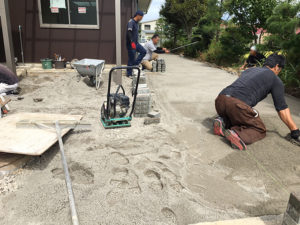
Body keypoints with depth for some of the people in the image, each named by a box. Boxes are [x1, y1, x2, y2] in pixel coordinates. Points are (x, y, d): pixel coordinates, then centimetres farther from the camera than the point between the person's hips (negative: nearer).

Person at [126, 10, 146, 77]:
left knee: (143, 51, 4)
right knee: (131, 58, -4)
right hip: (131, 44, -9)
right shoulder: (131, 22, -14)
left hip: (135, 43, 9)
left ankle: (135, 64, 11)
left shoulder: (136, 23, 14)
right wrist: (132, 42, -34)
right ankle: (129, 74, 7)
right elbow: (129, 32, -26)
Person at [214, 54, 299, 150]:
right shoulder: (275, 79, 15)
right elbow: (282, 109, 14)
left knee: (234, 118, 36)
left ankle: (222, 122, 2)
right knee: (260, 129, 16)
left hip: (220, 99, 6)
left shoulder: (249, 70, 33)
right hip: (237, 104, -6)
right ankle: (238, 135, -15)